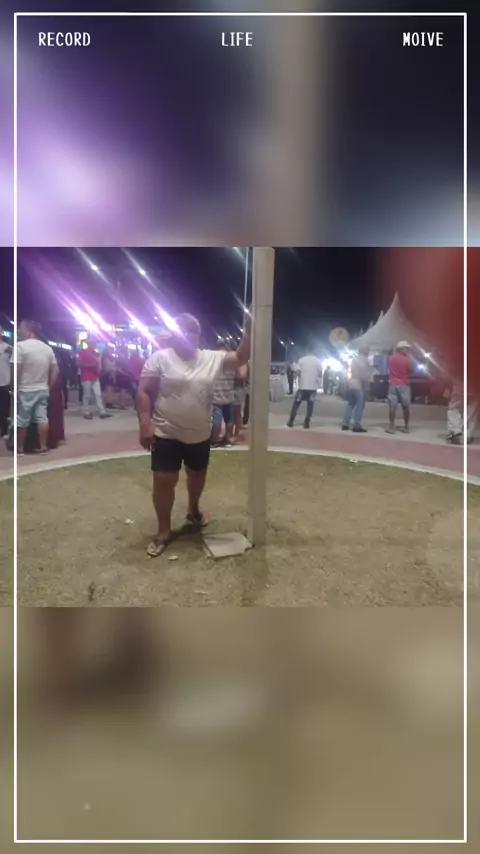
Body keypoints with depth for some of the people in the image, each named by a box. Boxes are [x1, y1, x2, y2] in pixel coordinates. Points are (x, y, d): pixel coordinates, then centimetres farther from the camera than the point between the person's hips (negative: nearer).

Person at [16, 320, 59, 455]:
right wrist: (49, 385, 14)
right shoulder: (47, 348, 6)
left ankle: (20, 449, 13)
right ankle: (43, 447, 9)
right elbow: (56, 370, 8)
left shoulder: (21, 345, -14)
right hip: (43, 390, 5)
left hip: (25, 390, -5)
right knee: (42, 418, 6)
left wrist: (14, 388, -7)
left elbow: (16, 370, -17)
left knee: (22, 421, 5)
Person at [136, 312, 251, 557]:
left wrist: (247, 330, -19)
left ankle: (193, 511, 48)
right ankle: (164, 531, 17)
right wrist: (145, 424, -20)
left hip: (200, 435, 4)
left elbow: (241, 357, -4)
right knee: (164, 480, 0)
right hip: (167, 434, -4)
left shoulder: (212, 358, 1)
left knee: (198, 475, 21)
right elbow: (143, 392, -11)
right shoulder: (160, 358, -9)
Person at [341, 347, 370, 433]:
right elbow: (365, 374, -14)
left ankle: (345, 424, 9)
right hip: (360, 385, -8)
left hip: (352, 383, 8)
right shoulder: (364, 359, -6)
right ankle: (357, 426, -10)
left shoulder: (354, 359, 19)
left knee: (350, 404, 12)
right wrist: (366, 385, -8)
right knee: (360, 405, -7)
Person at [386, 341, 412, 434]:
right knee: (405, 406, 7)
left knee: (392, 406, -1)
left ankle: (392, 427, -4)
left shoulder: (391, 358, 5)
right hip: (404, 385, -2)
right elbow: (410, 371, 4)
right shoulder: (406, 359, -6)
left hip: (393, 384, 2)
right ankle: (407, 427, 11)